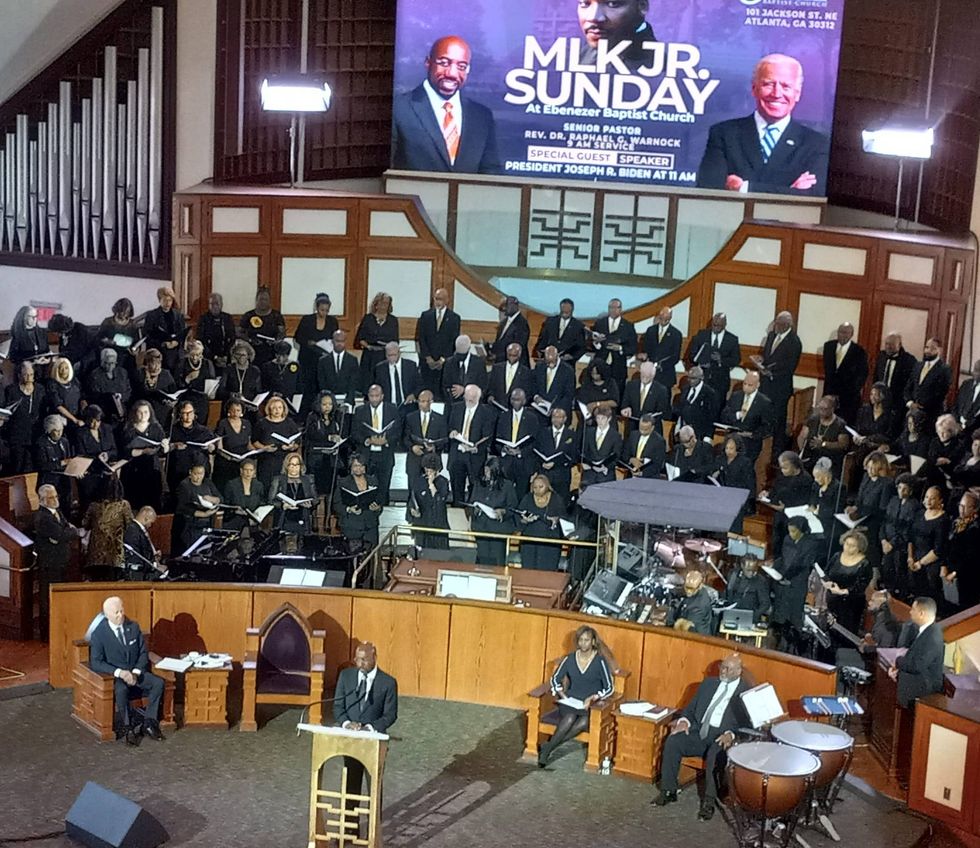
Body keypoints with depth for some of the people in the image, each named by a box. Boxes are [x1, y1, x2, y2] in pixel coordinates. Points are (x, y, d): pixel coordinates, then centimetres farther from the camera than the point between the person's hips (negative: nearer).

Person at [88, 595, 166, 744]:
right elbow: (96, 663, -13)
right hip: (113, 675, -4)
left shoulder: (133, 627, 2)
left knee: (158, 683, -21)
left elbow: (143, 652, 7)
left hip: (136, 672, 4)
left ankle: (149, 723, -14)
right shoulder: (99, 633, -9)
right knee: (121, 690, -37)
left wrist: (136, 672, -11)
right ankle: (127, 727, -21)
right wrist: (119, 672, -26)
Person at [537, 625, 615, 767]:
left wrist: (593, 698, -18)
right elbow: (555, 679, 14)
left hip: (591, 705, -2)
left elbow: (609, 688, -3)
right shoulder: (569, 659, 3)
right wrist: (561, 693, -5)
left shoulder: (600, 661, -6)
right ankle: (549, 749, -29)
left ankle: (549, 747, -29)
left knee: (584, 722, -35)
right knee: (570, 718, -34)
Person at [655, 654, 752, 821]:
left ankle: (709, 801, -27)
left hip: (721, 738, -5)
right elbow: (692, 706, 17)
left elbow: (746, 723, -7)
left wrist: (731, 734, -26)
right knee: (672, 741, -21)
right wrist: (685, 720, -5)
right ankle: (669, 791, -12)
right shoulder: (709, 683, 17)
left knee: (715, 754, -37)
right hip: (699, 731, 5)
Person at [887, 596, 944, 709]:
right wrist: (898, 666, -3)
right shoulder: (926, 630, 5)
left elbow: (916, 666, -26)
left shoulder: (932, 638, -26)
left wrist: (898, 661, -9)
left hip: (925, 685, -9)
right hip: (918, 676, 9)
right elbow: (912, 655, 12)